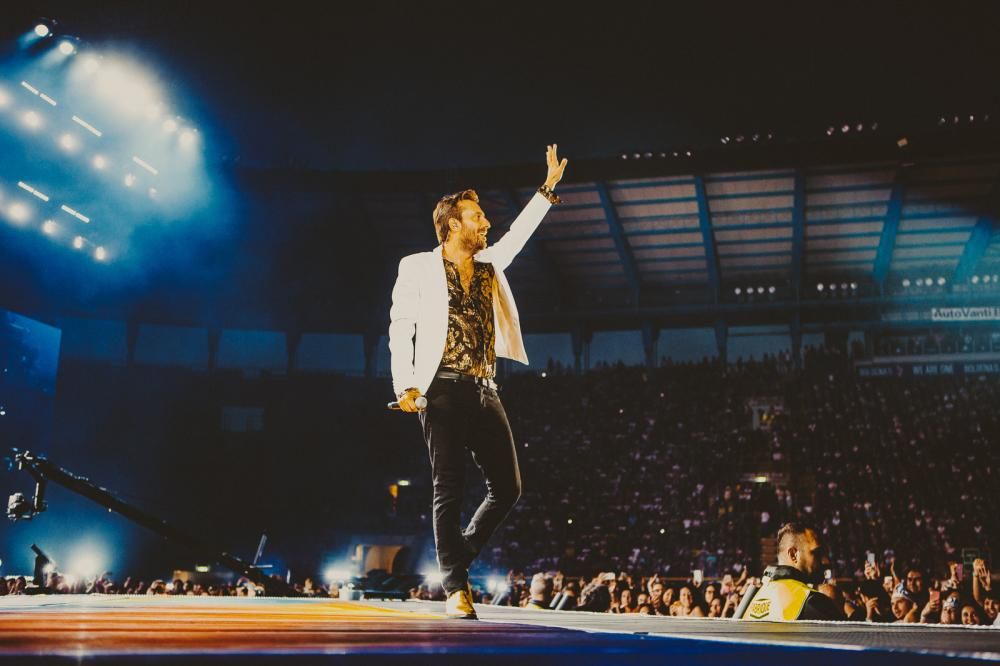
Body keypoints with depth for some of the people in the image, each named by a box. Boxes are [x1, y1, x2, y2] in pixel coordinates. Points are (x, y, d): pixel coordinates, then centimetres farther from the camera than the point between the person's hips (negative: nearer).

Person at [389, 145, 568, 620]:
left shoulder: (490, 265, 17)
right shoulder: (418, 267, 2)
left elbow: (518, 234, 27)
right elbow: (401, 328, -2)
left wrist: (549, 189, 22)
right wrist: (405, 384, -13)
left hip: (485, 391, 6)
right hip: (444, 391, -6)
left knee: (507, 487, 2)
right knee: (449, 489, -4)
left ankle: (457, 558, 21)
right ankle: (455, 588, 2)